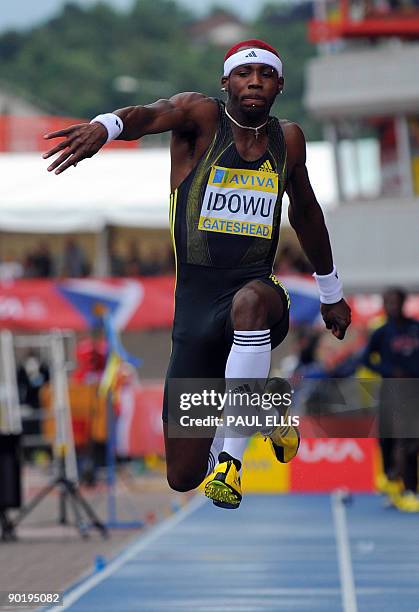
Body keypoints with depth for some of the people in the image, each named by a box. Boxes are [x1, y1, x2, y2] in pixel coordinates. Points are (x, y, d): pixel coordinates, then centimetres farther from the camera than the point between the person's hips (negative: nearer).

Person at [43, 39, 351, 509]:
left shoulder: (288, 140, 10)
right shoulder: (201, 117, -2)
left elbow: (305, 213, 28)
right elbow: (152, 115, -25)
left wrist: (332, 293, 35)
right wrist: (105, 126, -48)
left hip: (258, 289, 1)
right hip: (195, 307, -1)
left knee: (252, 301, -41)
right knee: (183, 477, 0)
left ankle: (231, 459, -34)